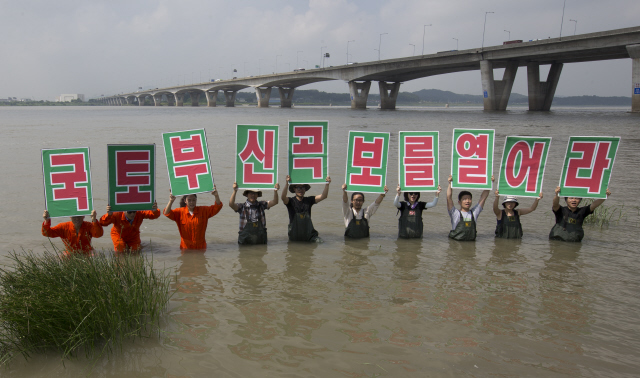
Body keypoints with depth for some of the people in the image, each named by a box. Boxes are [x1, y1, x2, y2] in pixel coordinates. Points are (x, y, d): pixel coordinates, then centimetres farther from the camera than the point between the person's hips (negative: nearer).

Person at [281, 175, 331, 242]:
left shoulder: (309, 200, 5)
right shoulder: (291, 201, -3)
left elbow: (323, 196, -3)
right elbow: (283, 197, -25)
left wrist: (327, 184, -18)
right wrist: (287, 183, -36)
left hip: (309, 233, 1)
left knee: (319, 241, -14)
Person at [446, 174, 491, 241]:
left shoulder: (474, 212, 10)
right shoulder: (455, 213, 0)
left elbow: (483, 197, 8)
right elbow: (448, 197, -11)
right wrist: (450, 183, -19)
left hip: (471, 243, 3)